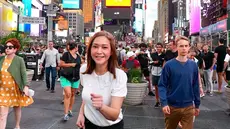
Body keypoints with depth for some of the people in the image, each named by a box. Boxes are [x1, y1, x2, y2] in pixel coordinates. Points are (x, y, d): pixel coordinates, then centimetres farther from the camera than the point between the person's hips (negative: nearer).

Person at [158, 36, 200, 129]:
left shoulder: (193, 65, 1)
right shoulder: (169, 65, -10)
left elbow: (195, 86, 7)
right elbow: (162, 85, -10)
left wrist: (197, 104, 9)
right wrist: (164, 103, -20)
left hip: (188, 107, 2)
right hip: (172, 107, -2)